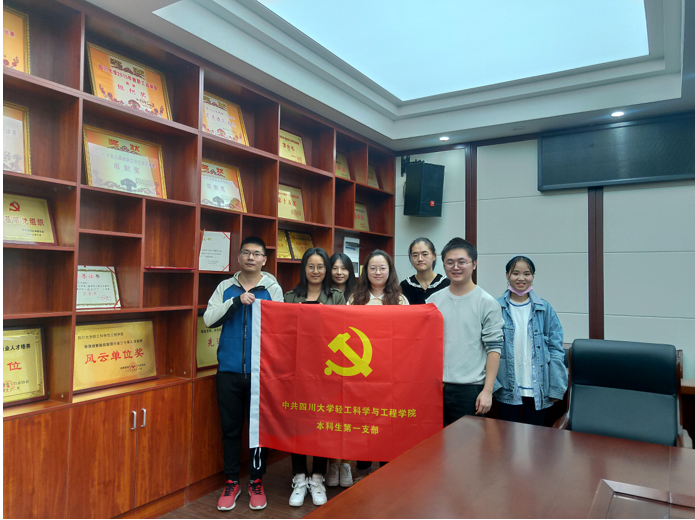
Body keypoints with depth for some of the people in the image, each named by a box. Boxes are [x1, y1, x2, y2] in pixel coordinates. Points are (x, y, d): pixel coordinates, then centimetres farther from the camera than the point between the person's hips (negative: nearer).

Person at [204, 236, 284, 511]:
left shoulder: (273, 288, 1)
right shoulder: (225, 287, 6)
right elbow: (209, 319, -5)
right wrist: (237, 301, -18)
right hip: (229, 370, 1)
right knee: (230, 427, 11)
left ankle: (256, 481, 26)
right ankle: (231, 481, 27)